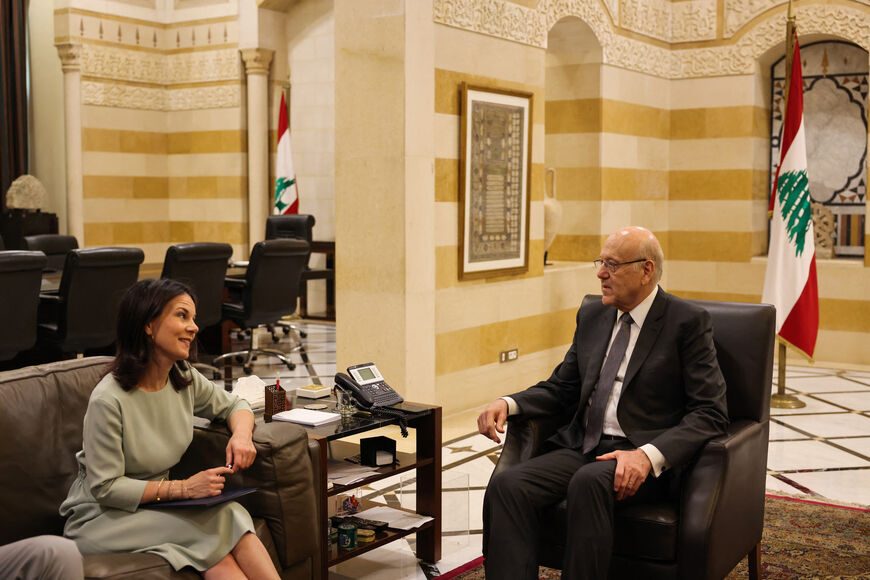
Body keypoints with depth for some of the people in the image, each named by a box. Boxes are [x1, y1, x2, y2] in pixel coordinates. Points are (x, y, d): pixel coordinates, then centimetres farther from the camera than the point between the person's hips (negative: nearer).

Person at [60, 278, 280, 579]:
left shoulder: (184, 379, -2)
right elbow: (105, 488, -20)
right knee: (224, 520, -26)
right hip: (100, 518, -6)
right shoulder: (108, 400, -23)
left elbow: (234, 405, 15)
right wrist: (183, 488, -24)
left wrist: (241, 435, -9)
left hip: (155, 505, 6)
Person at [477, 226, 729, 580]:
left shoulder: (688, 322, -2)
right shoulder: (591, 317, 17)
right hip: (582, 446, 6)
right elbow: (561, 388, 23)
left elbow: (710, 413, -8)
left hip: (643, 460, -5)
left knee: (589, 482, -37)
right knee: (506, 485, -22)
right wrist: (508, 403, 1)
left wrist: (648, 455, -24)